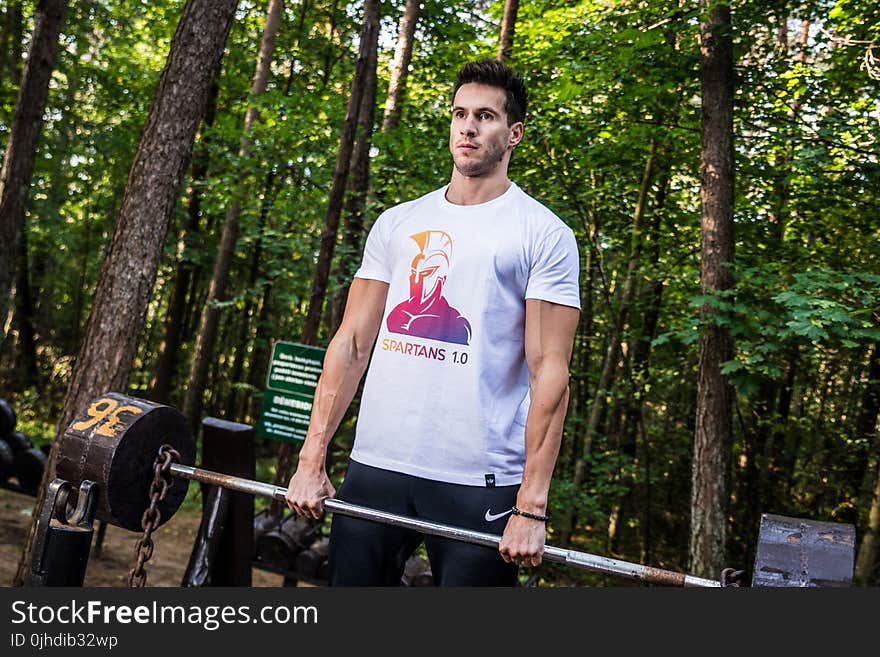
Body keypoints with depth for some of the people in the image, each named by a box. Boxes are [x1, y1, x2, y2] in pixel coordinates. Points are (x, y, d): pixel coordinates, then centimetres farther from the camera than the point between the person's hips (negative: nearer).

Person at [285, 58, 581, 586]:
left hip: (479, 480, -4)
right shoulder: (397, 223, 11)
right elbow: (352, 342, 9)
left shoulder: (544, 235, -2)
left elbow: (550, 371, -8)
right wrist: (312, 459, 3)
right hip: (375, 465, 5)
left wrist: (532, 505, -13)